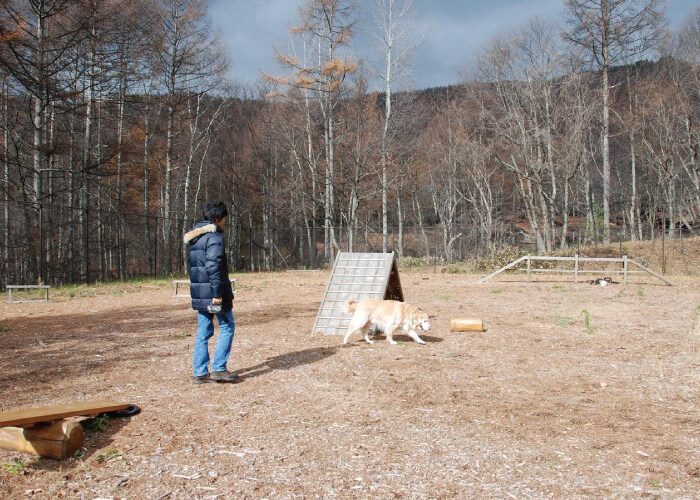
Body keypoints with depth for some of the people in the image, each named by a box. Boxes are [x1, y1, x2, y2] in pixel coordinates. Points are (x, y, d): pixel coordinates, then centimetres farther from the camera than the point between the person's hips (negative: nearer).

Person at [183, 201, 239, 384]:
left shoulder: (195, 237, 18)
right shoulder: (214, 236, -11)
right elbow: (213, 266, -20)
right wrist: (218, 293, -21)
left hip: (199, 293, 9)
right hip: (212, 291, -9)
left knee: (203, 332, 11)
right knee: (227, 327, 1)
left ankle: (200, 373, 12)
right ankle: (218, 369, -2)